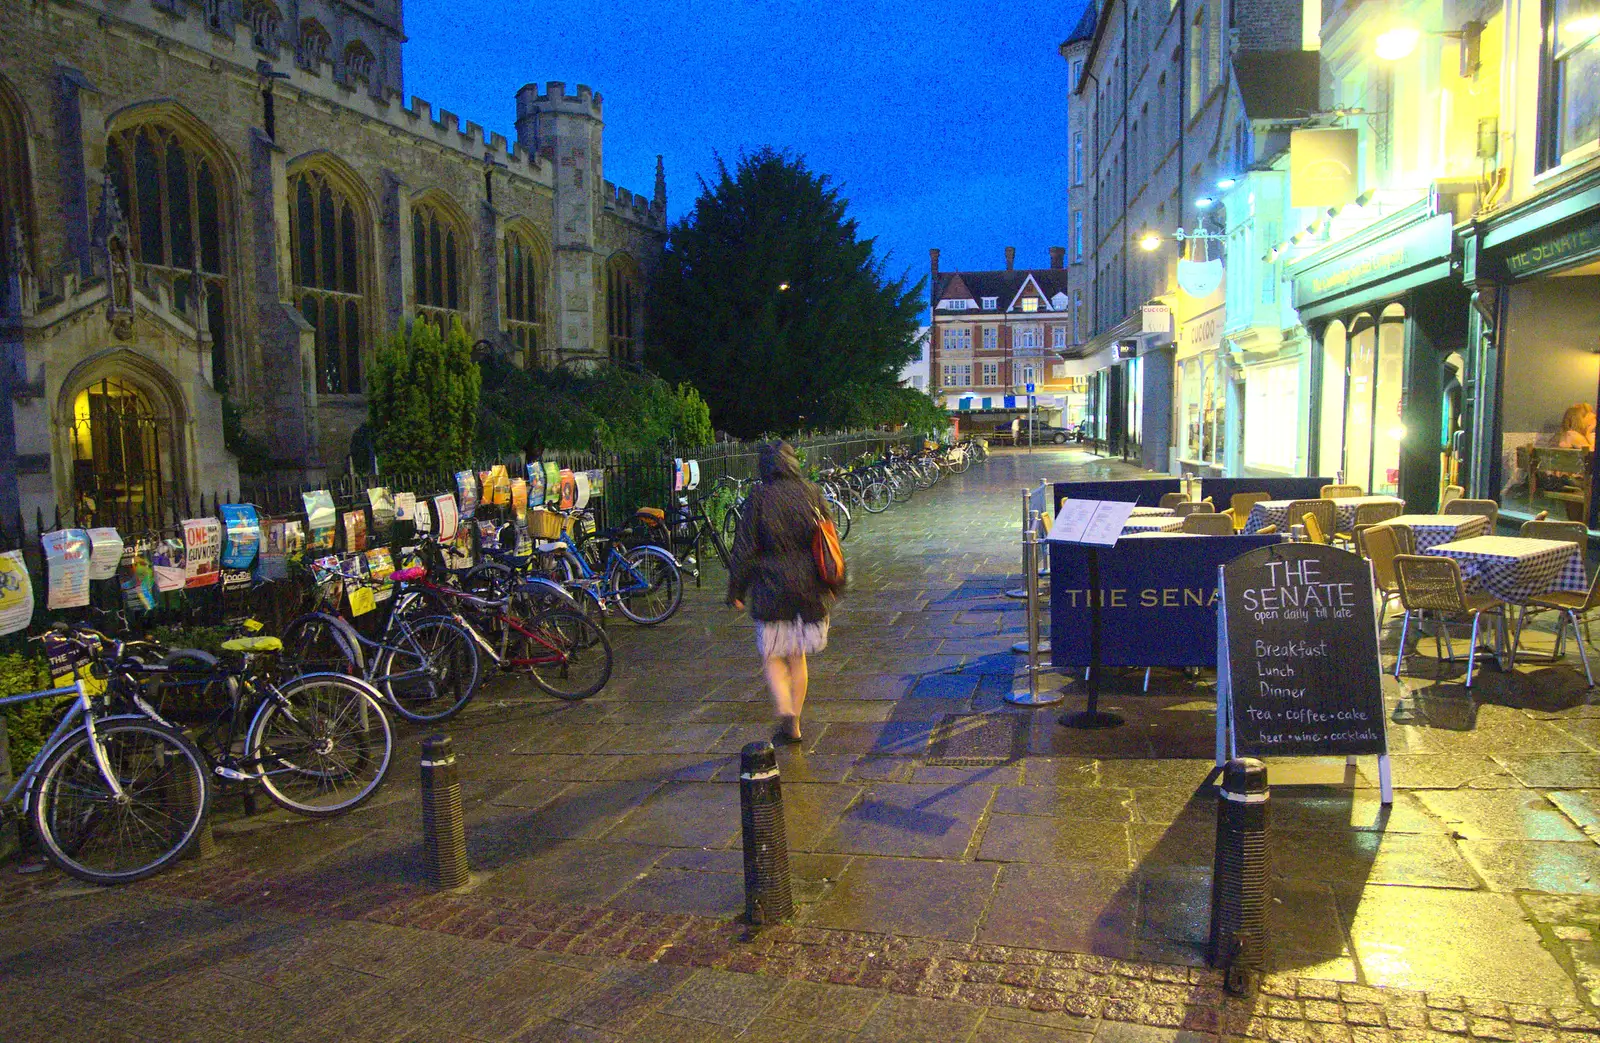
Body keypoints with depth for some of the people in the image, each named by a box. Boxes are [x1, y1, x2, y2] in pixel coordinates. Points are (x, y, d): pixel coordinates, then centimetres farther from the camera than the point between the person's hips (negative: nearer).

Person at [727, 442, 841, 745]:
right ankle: (794, 724, 21)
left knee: (772, 657, 9)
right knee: (797, 657, 16)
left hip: (771, 588, -3)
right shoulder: (811, 493, 1)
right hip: (808, 588, 3)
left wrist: (736, 589, 3)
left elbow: (744, 547, -7)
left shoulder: (759, 497, -8)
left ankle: (786, 714, -11)